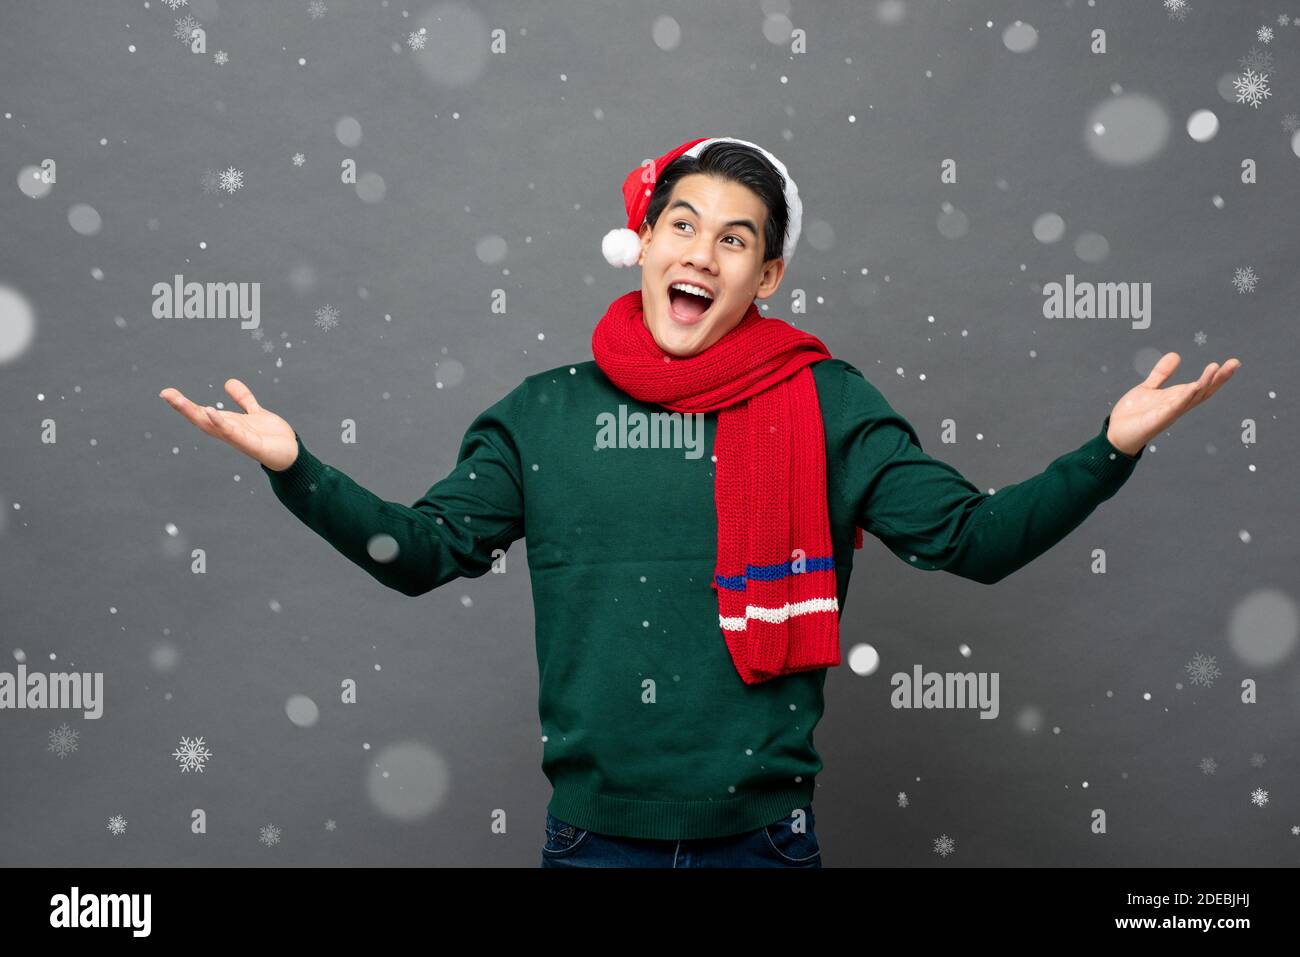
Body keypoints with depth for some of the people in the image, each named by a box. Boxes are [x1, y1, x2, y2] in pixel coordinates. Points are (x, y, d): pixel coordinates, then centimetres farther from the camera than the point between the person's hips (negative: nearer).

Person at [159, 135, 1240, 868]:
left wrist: (1111, 449, -16)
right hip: (592, 834, 1)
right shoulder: (546, 411, 3)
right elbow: (423, 549, 3)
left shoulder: (826, 406, -1)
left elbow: (971, 536, -4)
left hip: (762, 836, -1)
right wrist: (294, 466, -9)